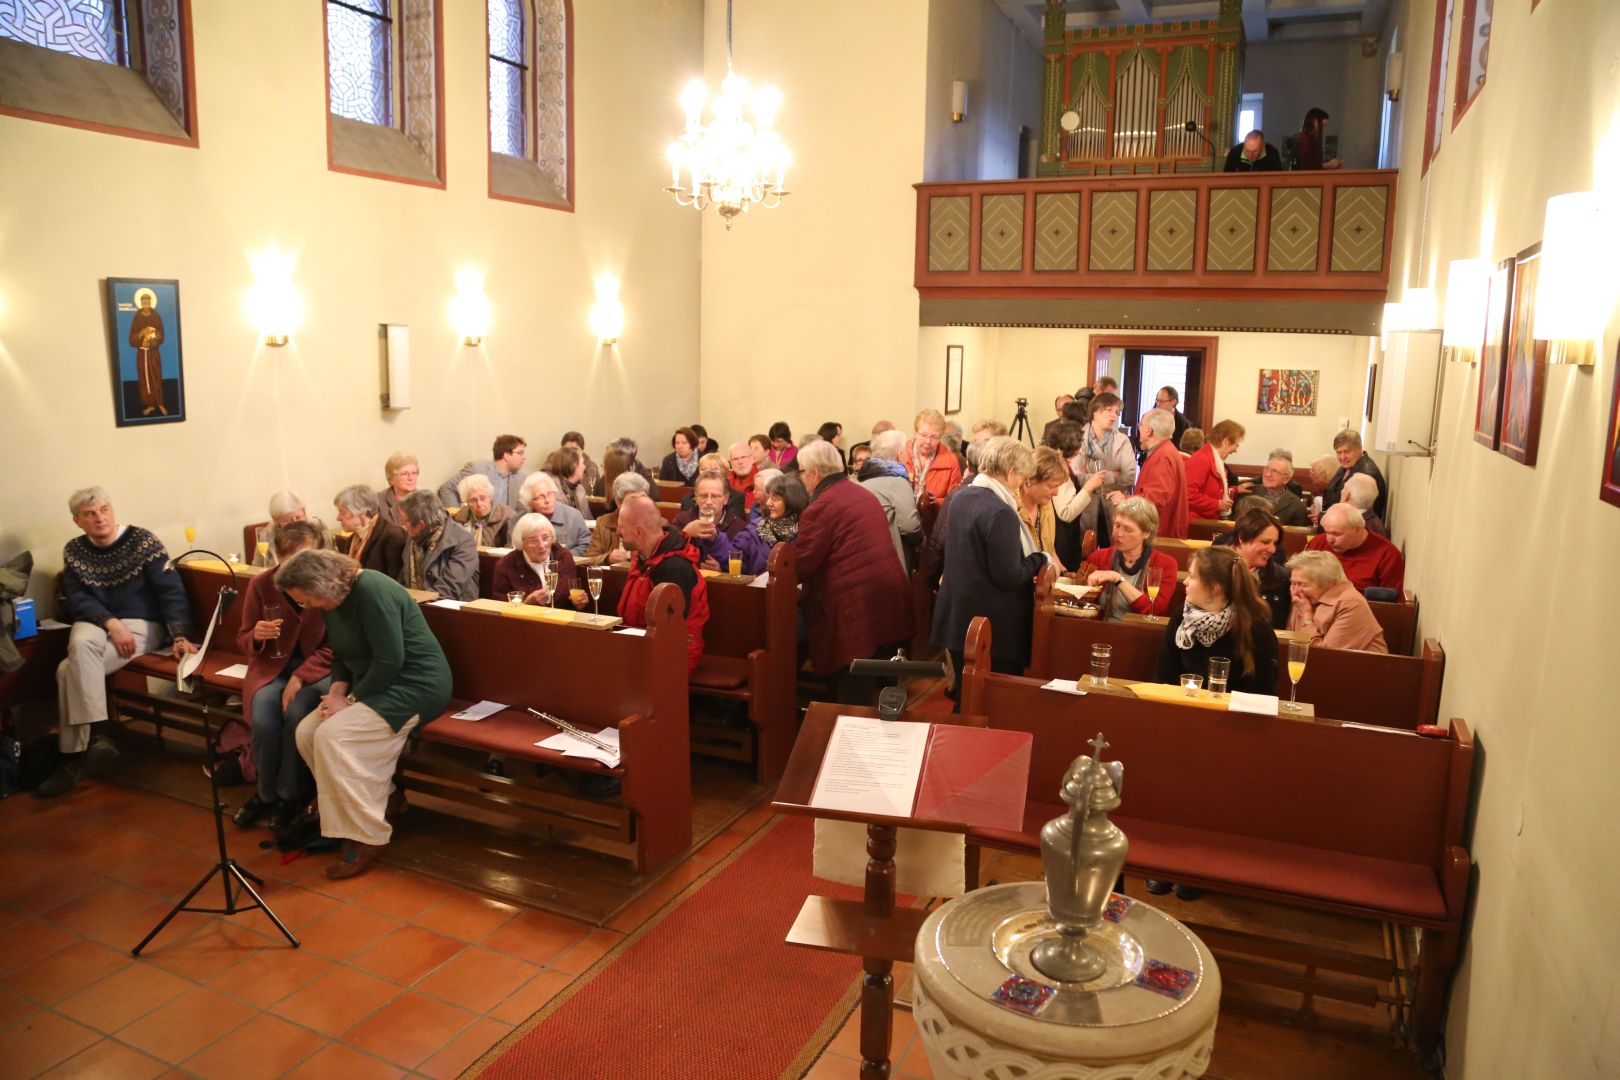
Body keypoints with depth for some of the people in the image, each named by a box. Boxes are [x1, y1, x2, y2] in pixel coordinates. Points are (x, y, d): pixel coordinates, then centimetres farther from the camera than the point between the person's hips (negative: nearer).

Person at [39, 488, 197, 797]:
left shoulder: (142, 541, -6)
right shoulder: (73, 550, 7)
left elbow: (171, 591, -11)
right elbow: (77, 600, -1)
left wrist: (180, 636, -24)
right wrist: (111, 623, -21)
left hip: (142, 624, -4)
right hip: (94, 623, 4)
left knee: (70, 669, -26)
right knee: (80, 645, -32)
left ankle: (73, 757, -19)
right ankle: (98, 733, -30)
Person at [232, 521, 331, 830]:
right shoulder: (260, 585, -7)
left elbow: (333, 647, -8)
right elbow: (243, 642, 4)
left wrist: (300, 677, -19)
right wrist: (256, 636, -20)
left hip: (315, 666, -2)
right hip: (271, 665, 2)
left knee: (296, 714, -30)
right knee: (263, 720, -25)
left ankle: (289, 795, -5)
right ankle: (266, 793, 3)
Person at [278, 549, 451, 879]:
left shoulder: (371, 591, -22)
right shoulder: (333, 602, 7)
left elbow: (391, 660, -25)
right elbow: (341, 656, 16)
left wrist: (351, 700, -17)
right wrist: (337, 690, -3)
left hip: (415, 685, -10)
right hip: (374, 685, 10)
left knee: (331, 737, -22)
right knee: (306, 732, -4)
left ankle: (369, 837, -10)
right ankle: (385, 801, 7)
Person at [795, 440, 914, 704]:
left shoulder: (820, 507, -13)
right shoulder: (863, 493, 16)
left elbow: (800, 567, -10)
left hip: (854, 608, -9)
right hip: (888, 599, 9)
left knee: (853, 701, 0)